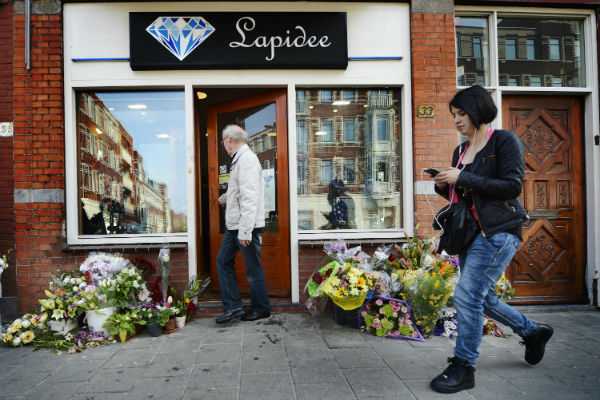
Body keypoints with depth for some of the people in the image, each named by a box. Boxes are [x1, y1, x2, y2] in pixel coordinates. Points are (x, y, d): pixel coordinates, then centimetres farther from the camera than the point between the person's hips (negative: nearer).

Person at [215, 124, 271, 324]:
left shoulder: (247, 160, -16)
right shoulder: (238, 159, 16)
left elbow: (249, 198, -25)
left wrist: (245, 231, -27)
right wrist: (223, 199, 54)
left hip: (246, 226, -10)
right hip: (234, 225, 10)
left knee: (253, 269, 2)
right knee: (223, 261, 11)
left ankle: (261, 309, 18)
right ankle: (233, 307, 17)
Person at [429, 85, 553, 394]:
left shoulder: (505, 141, -7)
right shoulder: (460, 152, 14)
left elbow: (512, 186, -17)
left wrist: (463, 178, -20)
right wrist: (444, 186, -1)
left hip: (498, 232, -8)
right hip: (471, 231, 8)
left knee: (467, 295, -14)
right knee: (482, 297, 15)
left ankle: (463, 368, 0)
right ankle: (533, 332, 39)